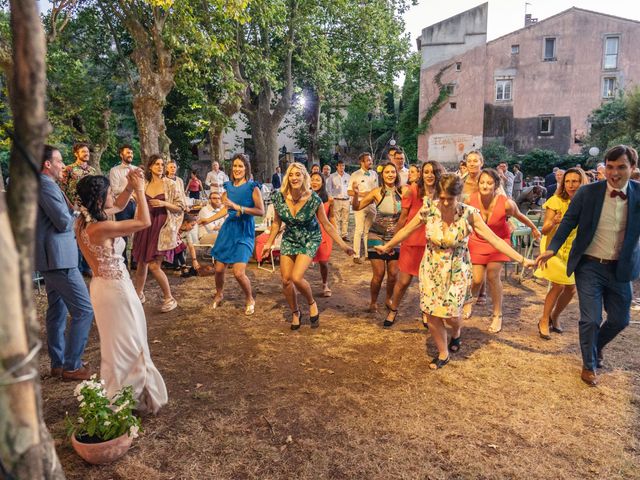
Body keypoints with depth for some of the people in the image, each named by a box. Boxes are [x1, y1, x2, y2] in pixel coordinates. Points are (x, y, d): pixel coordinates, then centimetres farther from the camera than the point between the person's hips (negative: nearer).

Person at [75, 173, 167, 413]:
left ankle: (114, 392, 41)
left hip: (103, 284, 9)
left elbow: (118, 205, 14)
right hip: (115, 288, -9)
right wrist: (139, 190, -17)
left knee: (115, 343, 24)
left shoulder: (85, 220, -1)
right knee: (126, 344, 8)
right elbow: (144, 222, -25)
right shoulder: (100, 228, -28)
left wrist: (130, 187, -1)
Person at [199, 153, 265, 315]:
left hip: (244, 232, -5)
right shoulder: (229, 186, 9)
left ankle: (250, 299, 15)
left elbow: (261, 211, -15)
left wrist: (239, 207, -21)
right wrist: (209, 219, 17)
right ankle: (219, 294, 39)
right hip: (228, 228, 5)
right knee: (219, 268, 7)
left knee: (239, 273, -13)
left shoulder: (252, 187, -8)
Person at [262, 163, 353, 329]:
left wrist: (342, 244, -11)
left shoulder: (313, 199, -21)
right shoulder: (279, 197, -13)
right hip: (289, 239, 4)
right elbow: (277, 222, 3)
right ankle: (295, 312, 27)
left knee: (296, 278, -20)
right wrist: (269, 243, 6)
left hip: (310, 240, -4)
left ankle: (312, 303, 11)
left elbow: (326, 224, -11)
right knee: (286, 280, 1)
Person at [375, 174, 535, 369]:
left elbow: (494, 239, -16)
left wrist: (522, 260, -20)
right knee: (432, 314, 4)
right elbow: (406, 230, 1)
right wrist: (387, 246, 9)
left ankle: (456, 331, 38)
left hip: (457, 271, -2)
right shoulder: (429, 209, -13)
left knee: (450, 314, -2)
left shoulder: (469, 214, -17)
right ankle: (443, 353, 28)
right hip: (432, 269, 2)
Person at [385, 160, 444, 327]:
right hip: (411, 242, -2)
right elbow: (403, 217, -1)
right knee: (403, 281, 5)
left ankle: (426, 313, 34)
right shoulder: (413, 190, -9)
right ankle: (393, 311, 29)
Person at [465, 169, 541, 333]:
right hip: (478, 241, 1)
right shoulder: (471, 200, -23)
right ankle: (468, 302, 32)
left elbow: (519, 216, -3)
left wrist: (533, 228, 13)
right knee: (477, 279, -3)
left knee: (492, 276, -12)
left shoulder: (506, 203, -25)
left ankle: (497, 315, 10)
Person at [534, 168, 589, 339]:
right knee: (558, 286, -12)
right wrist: (553, 222, -38)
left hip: (574, 250, 4)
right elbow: (544, 230, -18)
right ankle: (544, 321, 6)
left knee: (571, 289, 7)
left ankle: (554, 317, 31)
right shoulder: (556, 201, -17)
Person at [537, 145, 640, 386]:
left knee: (620, 320, 14)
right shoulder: (587, 192, -9)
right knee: (591, 319, 0)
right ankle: (589, 364, 25)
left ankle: (596, 345, 46)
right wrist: (552, 249, -11)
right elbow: (569, 222, -3)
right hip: (589, 266, -2)